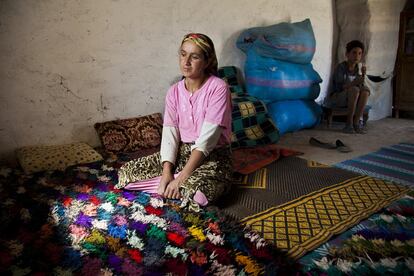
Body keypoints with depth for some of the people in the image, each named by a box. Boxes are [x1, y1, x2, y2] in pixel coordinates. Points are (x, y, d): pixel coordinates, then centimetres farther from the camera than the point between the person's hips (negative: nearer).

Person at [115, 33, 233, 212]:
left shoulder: (218, 88, -15)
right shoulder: (174, 92, 2)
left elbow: (207, 138, -22)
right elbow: (170, 133, -5)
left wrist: (180, 178, -25)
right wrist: (166, 173, -20)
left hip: (213, 156, -5)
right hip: (181, 151, 6)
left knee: (197, 192, -37)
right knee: (126, 172, -7)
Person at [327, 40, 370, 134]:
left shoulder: (358, 68, 5)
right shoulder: (341, 67, -13)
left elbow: (361, 86, 0)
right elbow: (340, 87, -22)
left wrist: (363, 75, -15)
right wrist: (354, 83, -37)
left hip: (351, 99, 6)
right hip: (335, 99, -6)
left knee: (366, 89, -20)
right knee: (354, 89, -31)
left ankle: (356, 122, -17)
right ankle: (349, 123, -22)